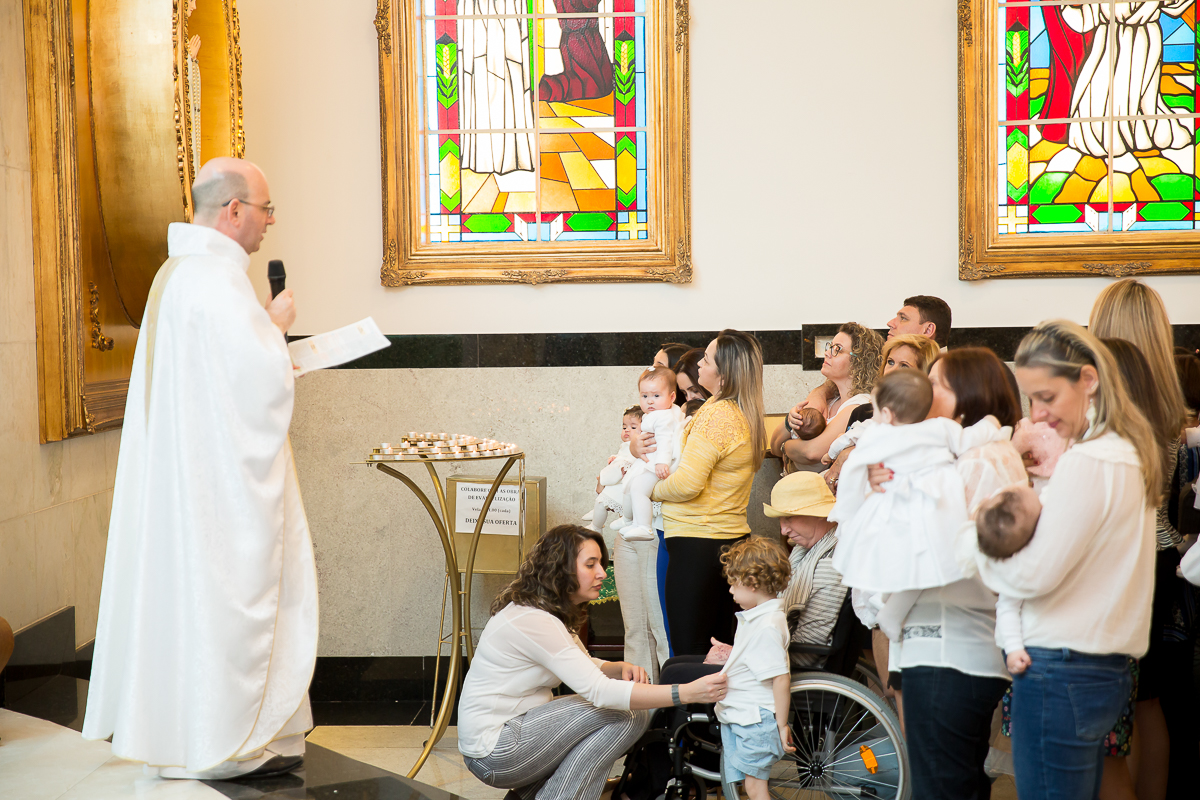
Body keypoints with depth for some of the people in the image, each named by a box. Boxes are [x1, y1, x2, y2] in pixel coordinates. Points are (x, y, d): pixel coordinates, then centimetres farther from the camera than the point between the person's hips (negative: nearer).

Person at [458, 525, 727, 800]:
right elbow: (599, 691, -28)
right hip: (494, 752, -10)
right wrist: (688, 693, -31)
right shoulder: (532, 620, -22)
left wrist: (622, 668, -6)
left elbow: (585, 669, 18)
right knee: (623, 714, -16)